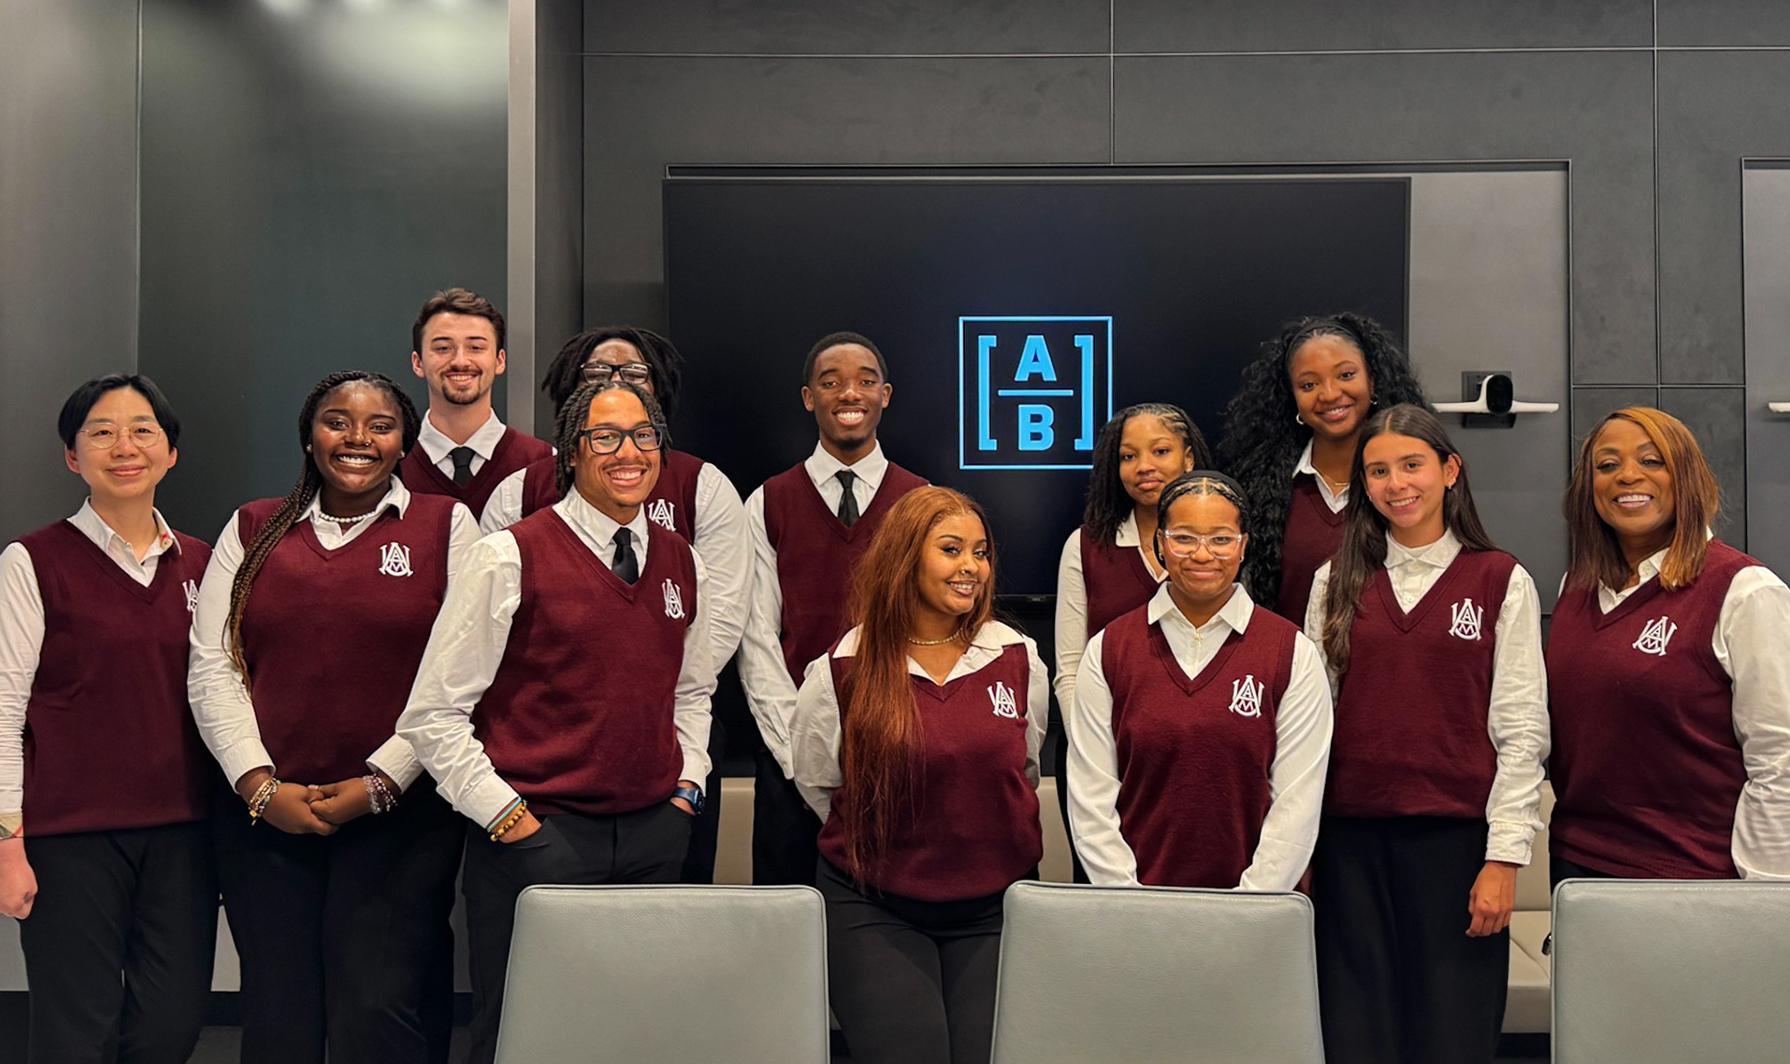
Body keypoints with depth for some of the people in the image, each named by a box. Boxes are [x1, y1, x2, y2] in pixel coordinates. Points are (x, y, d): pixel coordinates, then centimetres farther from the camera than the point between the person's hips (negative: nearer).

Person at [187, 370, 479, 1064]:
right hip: (264, 813, 3)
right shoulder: (252, 530, 13)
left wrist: (378, 784, -9)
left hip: (400, 814, -3)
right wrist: (260, 785, -5)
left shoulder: (446, 526, 4)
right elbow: (212, 668, 7)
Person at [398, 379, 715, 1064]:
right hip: (534, 837, -5)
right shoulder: (509, 558, -7)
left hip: (655, 835, 5)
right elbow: (432, 714, -7)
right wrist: (505, 814, -10)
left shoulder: (681, 563, 10)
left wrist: (686, 786, 11)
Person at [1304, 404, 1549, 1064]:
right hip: (1350, 839, 2)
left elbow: (1522, 730, -1)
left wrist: (1505, 858, -7)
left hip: (1456, 836, -2)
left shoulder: (1502, 582, 2)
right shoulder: (1336, 583, 9)